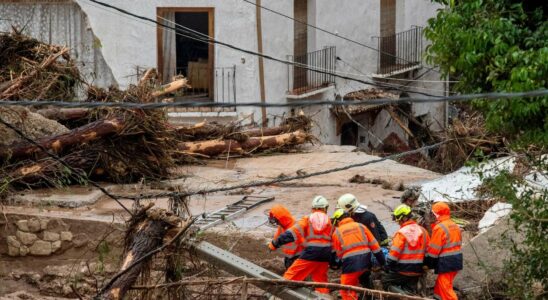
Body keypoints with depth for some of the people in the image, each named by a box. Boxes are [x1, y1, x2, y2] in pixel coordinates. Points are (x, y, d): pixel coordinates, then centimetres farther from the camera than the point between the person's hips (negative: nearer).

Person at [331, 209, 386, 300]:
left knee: (346, 291, 6)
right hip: (365, 262, 4)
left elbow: (338, 253, 9)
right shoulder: (361, 226, 10)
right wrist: (382, 261, 12)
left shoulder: (336, 233, 5)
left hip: (350, 264, -4)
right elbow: (374, 245, 9)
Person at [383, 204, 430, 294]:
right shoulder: (422, 231, 5)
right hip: (417, 271, 6)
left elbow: (394, 252, -18)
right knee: (410, 289, 16)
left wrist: (387, 267, -8)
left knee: (386, 281, 8)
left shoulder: (401, 232, -16)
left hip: (402, 270, -6)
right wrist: (425, 265, 21)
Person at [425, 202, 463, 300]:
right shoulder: (455, 226, 12)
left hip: (445, 262, -9)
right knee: (440, 285, 19)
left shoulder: (439, 228, -16)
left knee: (445, 288, -4)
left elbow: (433, 249, -15)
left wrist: (428, 263, -4)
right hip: (457, 260, 9)